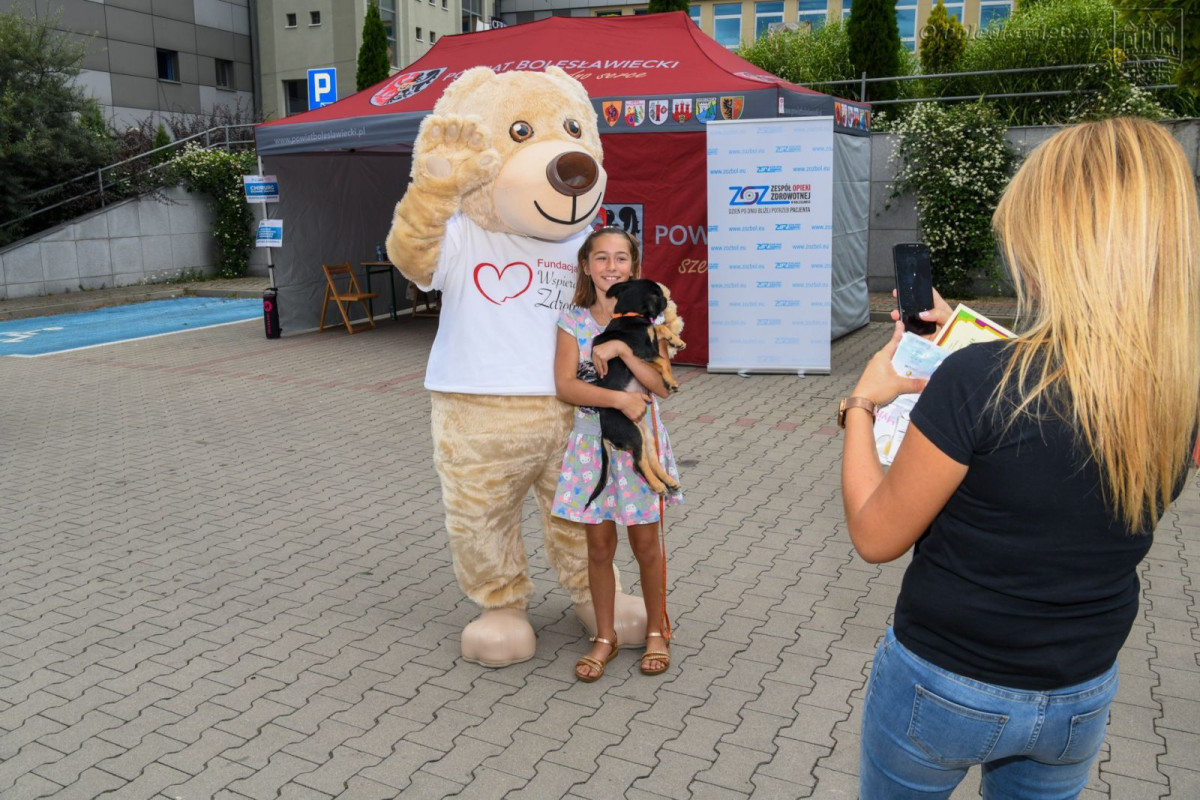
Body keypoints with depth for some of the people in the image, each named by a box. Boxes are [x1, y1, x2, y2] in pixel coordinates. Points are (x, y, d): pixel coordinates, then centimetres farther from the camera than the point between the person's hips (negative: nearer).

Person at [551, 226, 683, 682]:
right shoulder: (573, 320, -2)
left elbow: (662, 384, -10)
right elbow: (566, 386, -12)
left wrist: (622, 349, -20)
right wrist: (619, 398, -22)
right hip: (592, 440, 1)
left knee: (645, 543, 9)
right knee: (599, 544, 9)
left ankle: (656, 632, 29)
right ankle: (605, 637, 26)